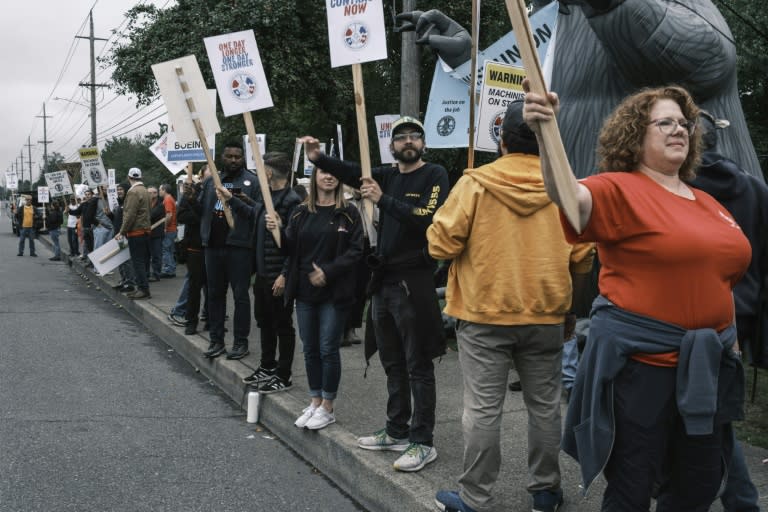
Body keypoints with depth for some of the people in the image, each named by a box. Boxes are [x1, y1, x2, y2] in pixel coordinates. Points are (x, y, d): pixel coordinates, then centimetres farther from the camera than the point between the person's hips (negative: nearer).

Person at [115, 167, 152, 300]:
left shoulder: (133, 192, -14)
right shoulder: (144, 190, 14)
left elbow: (130, 214, -19)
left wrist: (122, 232, -14)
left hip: (136, 231, -9)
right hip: (145, 230, 9)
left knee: (138, 261, -7)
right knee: (142, 261, 11)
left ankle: (144, 289, -8)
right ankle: (141, 288, 16)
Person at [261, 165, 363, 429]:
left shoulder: (348, 213, -4)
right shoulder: (301, 213, 8)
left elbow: (355, 251, -8)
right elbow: (290, 248, 7)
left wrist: (328, 272, -16)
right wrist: (277, 231, -12)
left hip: (334, 292, -4)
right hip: (305, 290, 4)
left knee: (328, 350, 0)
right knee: (310, 349, 11)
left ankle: (327, 407, 13)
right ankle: (315, 402, 24)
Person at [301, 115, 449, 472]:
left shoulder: (434, 175, -4)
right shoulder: (388, 175, 13)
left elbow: (427, 218, -19)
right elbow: (352, 173, -2)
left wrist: (383, 200, -22)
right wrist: (319, 159, -18)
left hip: (413, 280, -7)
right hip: (384, 279, 7)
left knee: (417, 364, -2)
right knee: (392, 362, 15)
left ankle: (423, 442, 4)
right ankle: (397, 432, 27)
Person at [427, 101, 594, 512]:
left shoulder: (475, 183, -10)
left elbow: (440, 244, -10)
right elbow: (582, 258, 0)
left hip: (484, 314, -2)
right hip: (546, 316, 2)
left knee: (482, 409, 4)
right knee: (544, 406, 14)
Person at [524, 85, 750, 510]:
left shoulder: (707, 203, 12)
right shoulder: (621, 189, -10)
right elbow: (569, 196, -32)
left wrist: (727, 338, 18)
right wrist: (545, 134, -49)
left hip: (707, 362, 7)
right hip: (640, 359, -7)